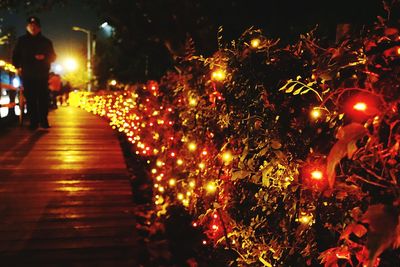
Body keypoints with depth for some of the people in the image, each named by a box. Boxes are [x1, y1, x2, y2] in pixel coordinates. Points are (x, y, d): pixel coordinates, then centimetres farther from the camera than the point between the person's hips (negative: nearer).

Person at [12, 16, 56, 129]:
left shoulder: (46, 41, 10)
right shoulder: (21, 40, 11)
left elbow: (53, 56, 10)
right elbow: (15, 55, 15)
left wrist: (44, 57, -10)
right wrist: (18, 67, -1)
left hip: (42, 75, 0)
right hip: (27, 75, 0)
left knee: (43, 98, -4)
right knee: (30, 99, -3)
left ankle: (43, 120, 4)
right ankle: (33, 121, 1)